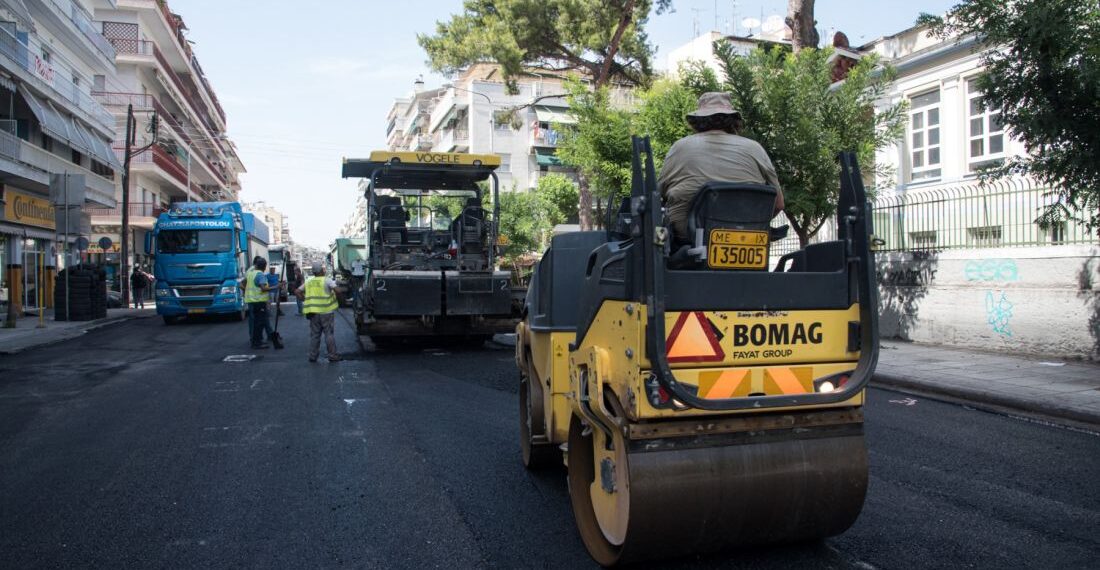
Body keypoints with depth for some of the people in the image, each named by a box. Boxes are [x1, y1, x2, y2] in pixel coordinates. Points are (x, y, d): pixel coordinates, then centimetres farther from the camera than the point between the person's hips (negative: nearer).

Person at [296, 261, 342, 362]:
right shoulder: (327, 280, -6)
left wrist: (306, 299, 13)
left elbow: (297, 292, 10)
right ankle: (333, 355, 5)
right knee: (329, 334, 2)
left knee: (314, 335, 12)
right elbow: (336, 289, -20)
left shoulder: (308, 282, 10)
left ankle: (313, 356, 14)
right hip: (326, 311, -4)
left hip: (313, 312, 4)